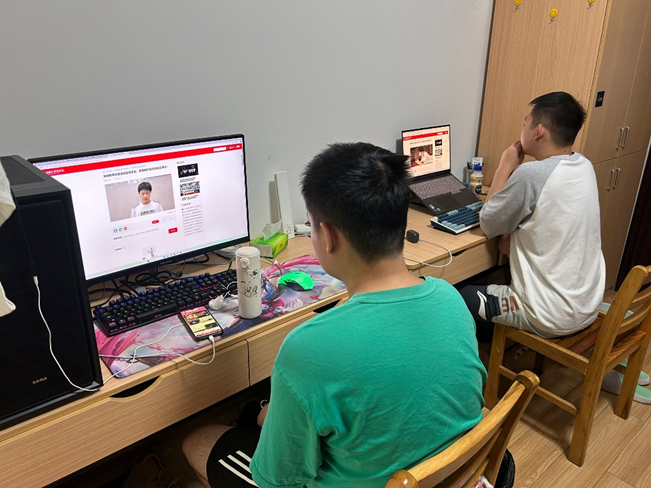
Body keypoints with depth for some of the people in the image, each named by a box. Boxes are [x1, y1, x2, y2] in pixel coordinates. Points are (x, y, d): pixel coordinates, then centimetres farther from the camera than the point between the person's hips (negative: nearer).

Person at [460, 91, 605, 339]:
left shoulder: (531, 174, -25)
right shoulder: (585, 167, 1)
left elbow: (488, 223, -10)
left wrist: (506, 166, -4)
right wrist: (515, 231, 0)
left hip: (553, 317, -8)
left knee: (461, 298, 9)